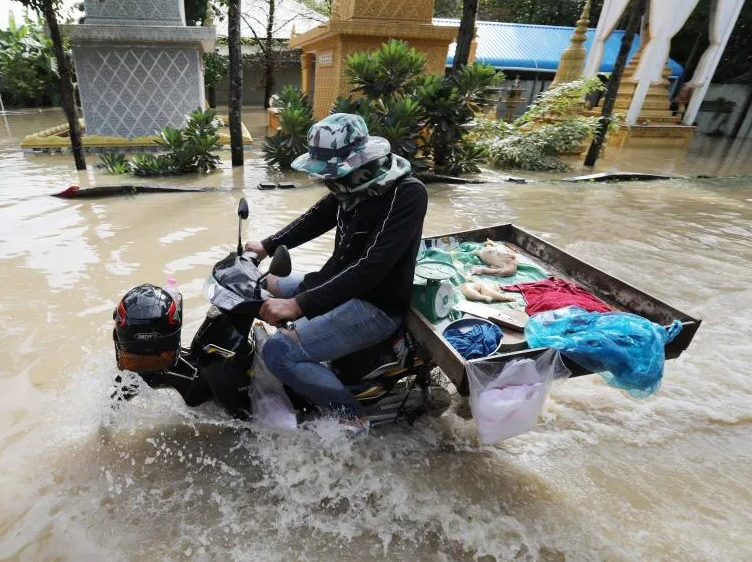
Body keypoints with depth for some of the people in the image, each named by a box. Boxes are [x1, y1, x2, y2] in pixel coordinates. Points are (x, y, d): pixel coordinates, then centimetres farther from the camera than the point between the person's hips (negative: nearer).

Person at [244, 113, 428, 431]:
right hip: (340, 285, 10)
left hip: (376, 306, -9)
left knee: (278, 352, -20)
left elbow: (371, 266, -32)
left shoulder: (407, 194, -24)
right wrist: (268, 246, 8)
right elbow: (316, 218, 16)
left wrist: (299, 305, -34)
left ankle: (350, 416, -4)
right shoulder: (355, 183, 1)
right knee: (264, 288, 21)